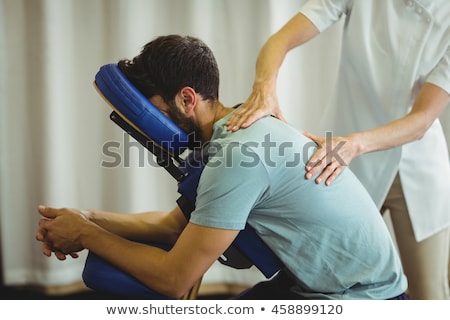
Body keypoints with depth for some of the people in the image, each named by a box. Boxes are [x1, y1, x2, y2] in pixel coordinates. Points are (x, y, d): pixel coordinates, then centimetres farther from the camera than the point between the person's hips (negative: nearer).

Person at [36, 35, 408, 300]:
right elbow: (175, 224, 12)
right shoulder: (239, 132, 5)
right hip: (315, 283, 9)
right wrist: (92, 219, 1)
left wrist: (86, 236, -9)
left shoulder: (237, 155, -24)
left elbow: (174, 278, -20)